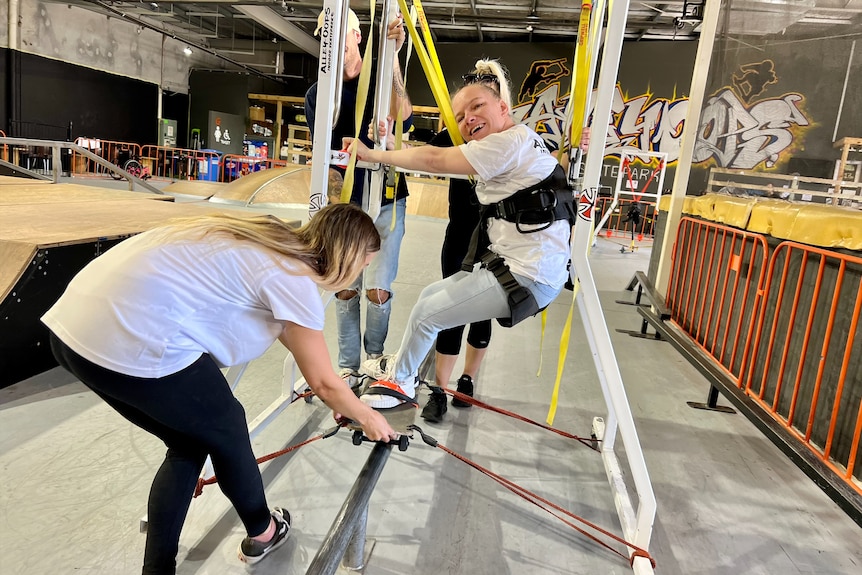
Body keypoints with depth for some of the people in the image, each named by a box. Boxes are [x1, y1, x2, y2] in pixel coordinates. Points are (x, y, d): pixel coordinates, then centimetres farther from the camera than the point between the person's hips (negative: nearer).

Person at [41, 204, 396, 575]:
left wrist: (338, 399, 39)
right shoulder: (294, 279, -7)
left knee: (189, 442, 22)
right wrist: (367, 418, 21)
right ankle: (262, 533, 40)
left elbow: (290, 334, 31)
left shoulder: (270, 245, 19)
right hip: (135, 344, -9)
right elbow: (322, 382, 1)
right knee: (226, 431, 16)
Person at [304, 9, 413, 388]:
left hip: (386, 204, -2)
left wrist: (392, 58, -28)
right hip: (344, 206, 2)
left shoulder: (383, 78, -1)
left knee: (378, 290, -7)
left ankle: (375, 358, 19)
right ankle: (348, 367, 18)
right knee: (345, 289, 2)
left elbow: (403, 121, -22)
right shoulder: (317, 94, 5)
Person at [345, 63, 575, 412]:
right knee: (431, 295, 17)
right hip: (515, 265, 10)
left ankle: (400, 382, 24)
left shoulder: (510, 141, -15)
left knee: (425, 313, -3)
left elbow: (435, 160, -17)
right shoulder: (523, 142, 15)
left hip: (527, 277, -10)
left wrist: (374, 155, -6)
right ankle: (402, 364, 39)